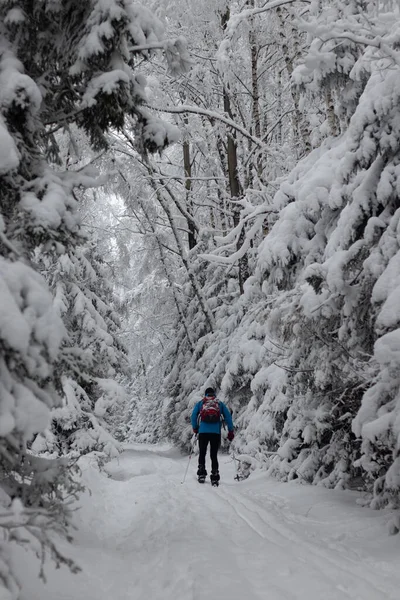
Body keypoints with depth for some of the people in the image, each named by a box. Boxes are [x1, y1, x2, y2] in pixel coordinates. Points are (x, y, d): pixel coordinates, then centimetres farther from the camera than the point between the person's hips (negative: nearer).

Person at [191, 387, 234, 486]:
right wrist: (231, 431, 10)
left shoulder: (200, 403, 12)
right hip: (216, 432, 0)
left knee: (202, 453, 13)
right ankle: (215, 477, -1)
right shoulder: (220, 403, 14)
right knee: (214, 455, 5)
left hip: (203, 432, 0)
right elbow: (228, 417, 8)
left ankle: (201, 474, 5)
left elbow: (193, 416, 5)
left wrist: (195, 428, 18)